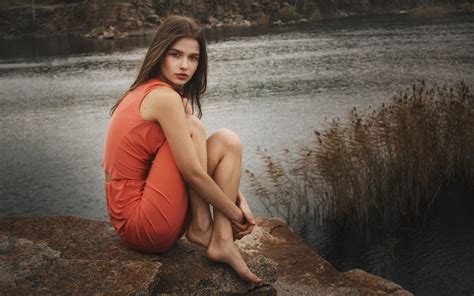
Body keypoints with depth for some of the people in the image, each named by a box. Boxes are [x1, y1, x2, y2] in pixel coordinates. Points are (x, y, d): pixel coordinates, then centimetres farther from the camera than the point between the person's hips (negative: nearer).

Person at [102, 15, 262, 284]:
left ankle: (221, 241, -6)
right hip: (146, 227, -9)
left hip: (133, 216, 9)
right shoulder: (165, 97, -17)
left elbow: (195, 159, 13)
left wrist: (236, 197, 5)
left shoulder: (145, 91, 12)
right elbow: (193, 173, -18)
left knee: (228, 142, 3)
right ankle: (201, 228, -7)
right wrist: (236, 214, -4)